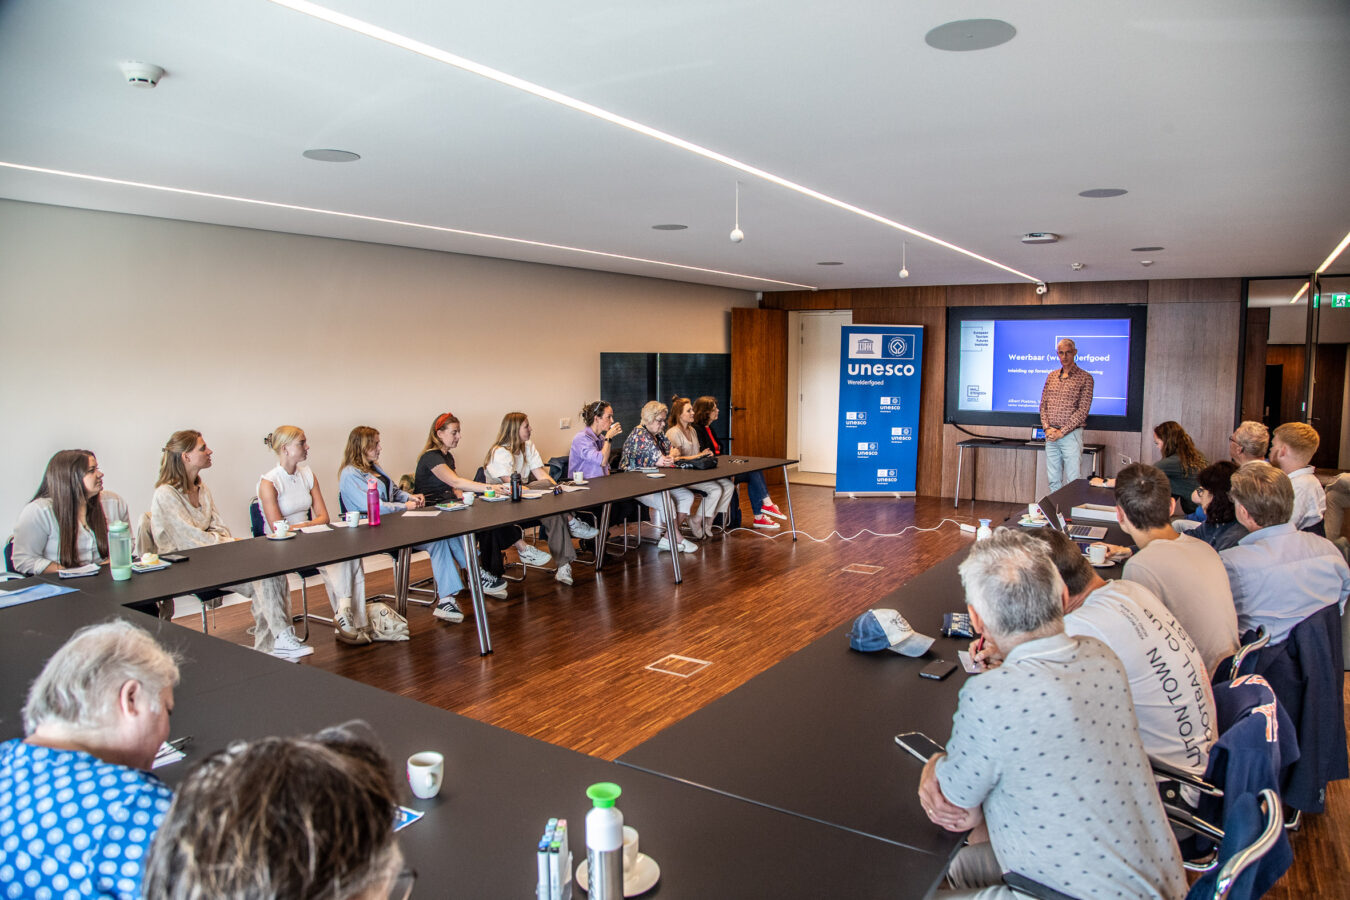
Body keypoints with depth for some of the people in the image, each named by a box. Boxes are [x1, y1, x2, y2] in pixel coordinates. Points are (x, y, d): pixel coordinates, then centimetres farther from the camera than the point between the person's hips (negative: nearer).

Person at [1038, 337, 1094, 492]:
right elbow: (1043, 405, 12)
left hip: (1071, 434, -5)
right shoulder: (1051, 376, 13)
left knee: (1072, 480, -6)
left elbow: (1082, 411, -9)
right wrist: (1047, 428, -5)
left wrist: (1061, 432, -14)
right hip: (1051, 436, 5)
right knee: (1053, 480, 8)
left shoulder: (1085, 378, -2)